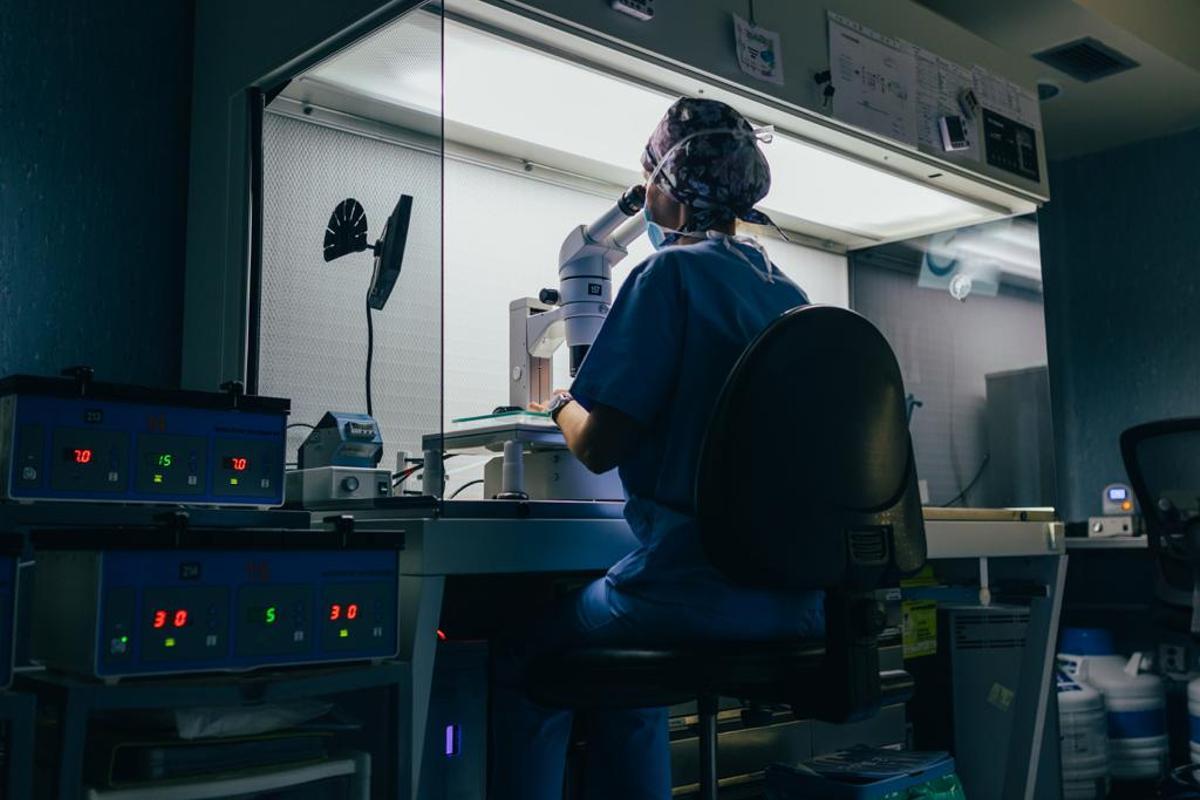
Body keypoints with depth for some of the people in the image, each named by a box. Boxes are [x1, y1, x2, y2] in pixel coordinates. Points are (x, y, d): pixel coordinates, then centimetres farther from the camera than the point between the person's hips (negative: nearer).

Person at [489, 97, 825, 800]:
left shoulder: (671, 273, -10)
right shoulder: (793, 295, 11)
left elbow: (599, 448, -12)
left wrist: (563, 404, 9)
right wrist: (599, 400, 29)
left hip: (694, 594, -8)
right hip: (800, 602, 8)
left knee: (522, 661, 15)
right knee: (623, 666, 32)